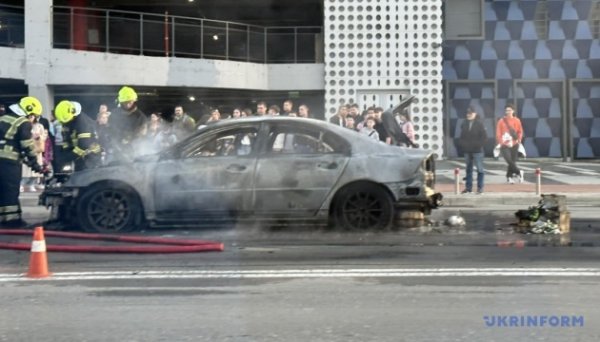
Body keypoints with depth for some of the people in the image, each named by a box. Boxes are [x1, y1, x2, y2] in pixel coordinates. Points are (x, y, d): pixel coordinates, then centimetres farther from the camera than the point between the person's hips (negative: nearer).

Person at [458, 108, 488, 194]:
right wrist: (461, 144, 3)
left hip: (477, 151, -5)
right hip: (467, 151, 5)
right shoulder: (464, 124, 8)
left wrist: (478, 144, -12)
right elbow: (462, 136, 16)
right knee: (468, 169, 11)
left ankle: (480, 187, 0)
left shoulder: (479, 124, -5)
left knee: (480, 169, -3)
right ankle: (468, 187, 16)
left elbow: (484, 136, -7)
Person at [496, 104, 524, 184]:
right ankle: (518, 172, -5)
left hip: (514, 145, 2)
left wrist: (519, 139, -4)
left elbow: (520, 131, 12)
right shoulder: (501, 121, -2)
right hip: (505, 145, -2)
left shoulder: (516, 121, 4)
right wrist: (500, 142, -13)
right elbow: (498, 133, -1)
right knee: (509, 160, -18)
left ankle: (509, 177, 15)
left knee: (513, 161, 3)